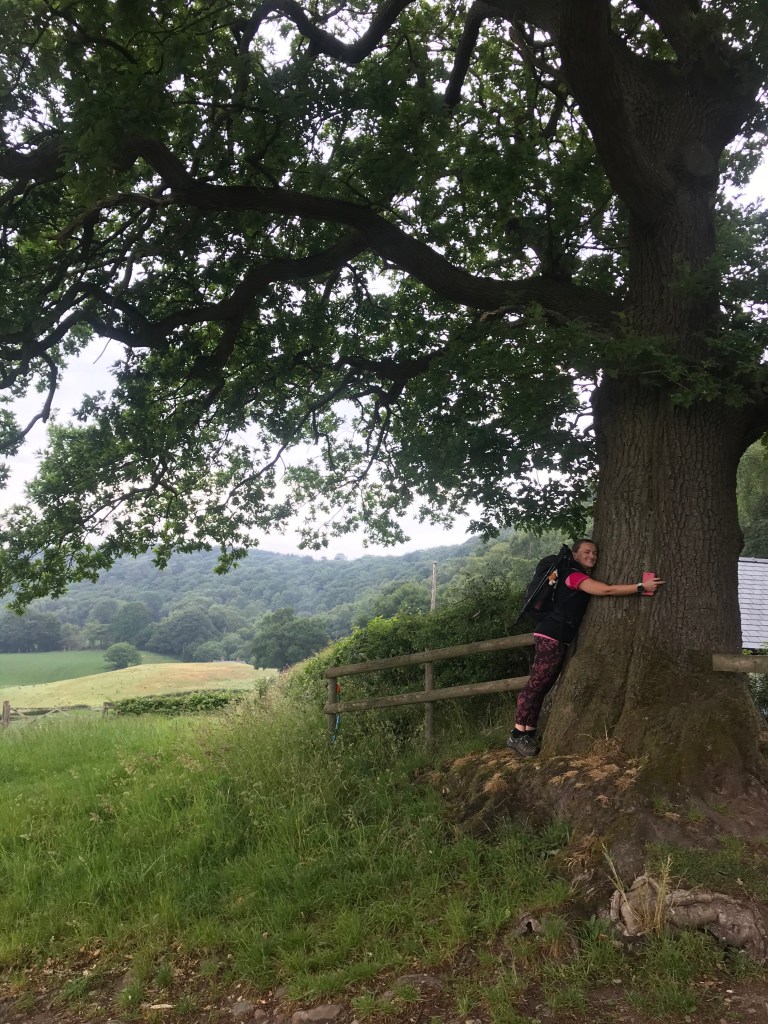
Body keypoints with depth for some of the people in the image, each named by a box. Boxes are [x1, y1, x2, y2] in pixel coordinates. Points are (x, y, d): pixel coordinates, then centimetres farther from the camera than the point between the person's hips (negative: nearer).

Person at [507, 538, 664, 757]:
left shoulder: (583, 577, 20)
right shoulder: (574, 575, -12)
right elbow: (607, 590, -21)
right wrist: (641, 587, -21)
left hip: (560, 636, 10)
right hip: (552, 634, -10)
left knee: (543, 685, 8)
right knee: (537, 683, -10)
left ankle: (529, 733, 11)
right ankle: (517, 735, -8)